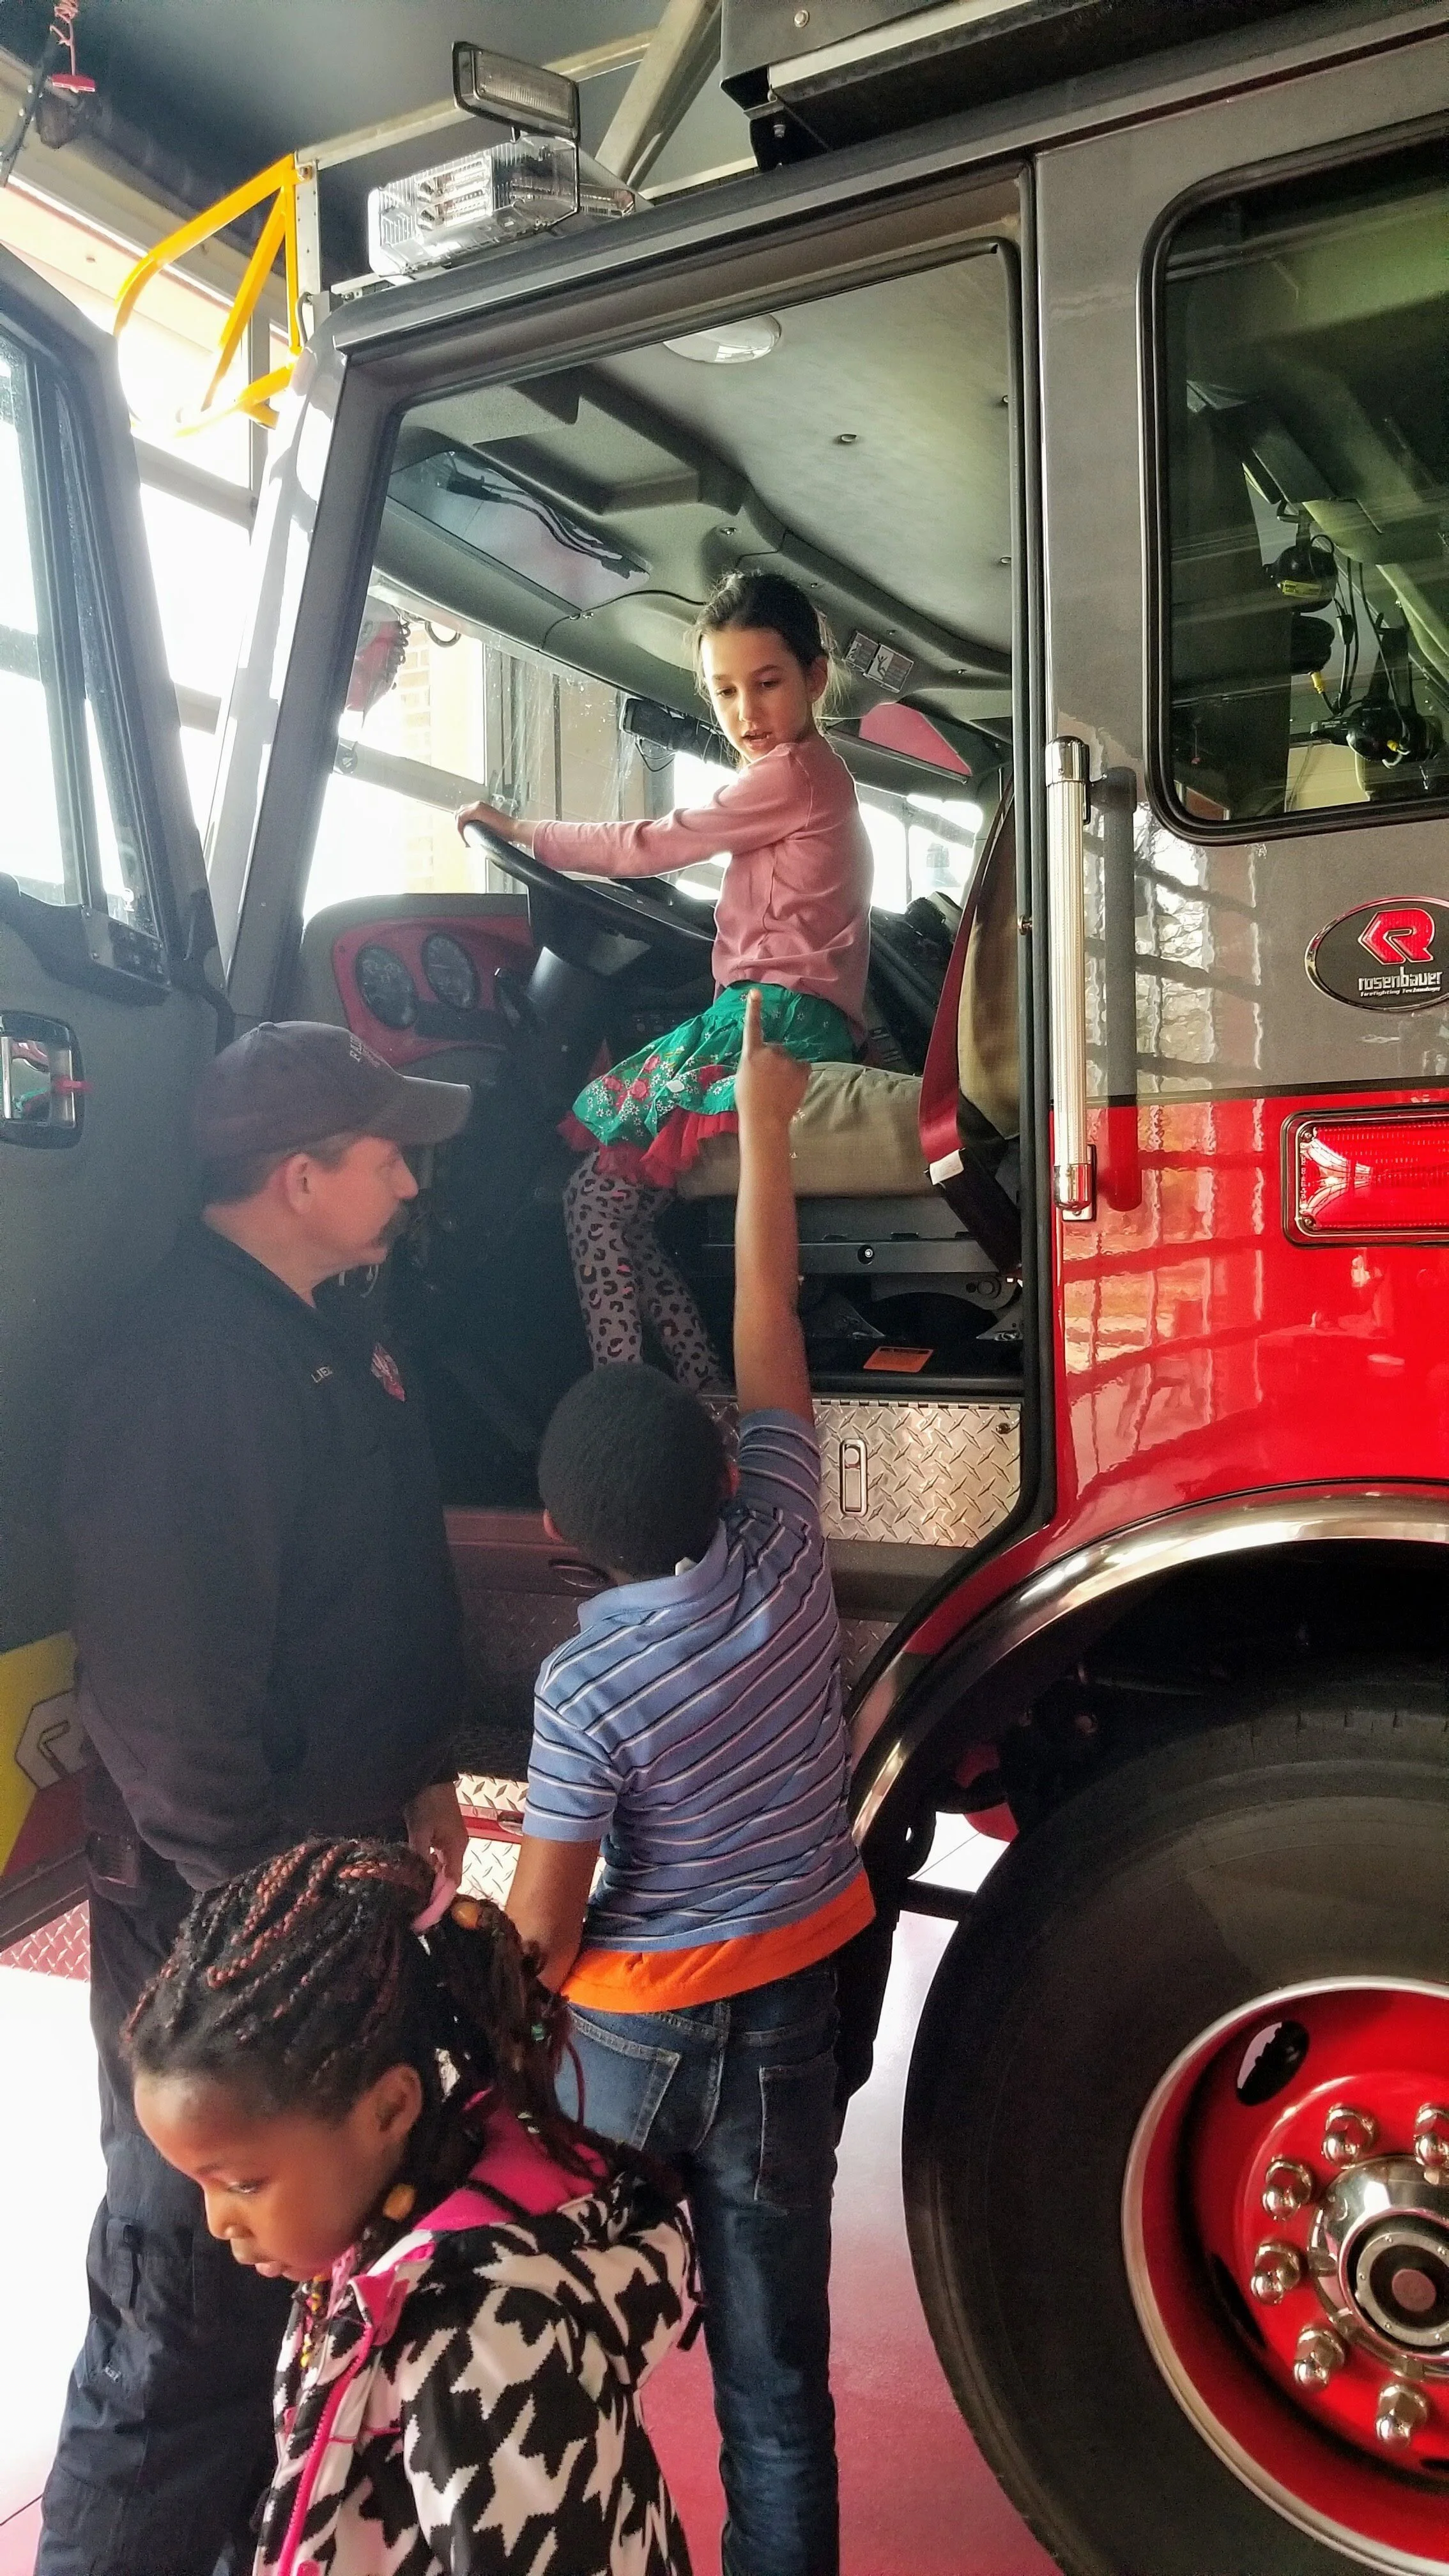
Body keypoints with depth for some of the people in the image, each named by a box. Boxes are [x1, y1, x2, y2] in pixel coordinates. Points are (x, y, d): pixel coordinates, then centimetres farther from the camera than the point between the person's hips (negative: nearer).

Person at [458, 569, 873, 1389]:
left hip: (773, 1019, -10)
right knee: (623, 1204, 7)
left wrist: (523, 832, 9)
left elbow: (645, 847, -2)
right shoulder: (817, 779, 26)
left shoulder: (794, 774, -4)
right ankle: (707, 1392, 1)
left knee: (597, 1194, -12)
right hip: (807, 1022, 10)